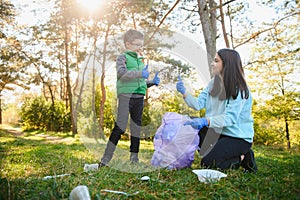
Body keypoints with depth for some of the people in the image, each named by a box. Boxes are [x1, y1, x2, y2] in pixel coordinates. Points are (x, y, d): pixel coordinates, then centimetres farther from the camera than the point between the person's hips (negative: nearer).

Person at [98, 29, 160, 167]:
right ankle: (106, 157, -3)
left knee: (136, 127, 10)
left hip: (139, 98, 7)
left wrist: (152, 82, 11)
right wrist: (140, 74, -25)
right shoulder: (123, 57, 1)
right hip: (126, 96, -7)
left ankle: (134, 157, 20)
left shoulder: (140, 61, 23)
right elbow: (121, 73, -19)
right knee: (120, 127, -10)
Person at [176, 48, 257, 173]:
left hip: (239, 138, -7)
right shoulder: (213, 83, 3)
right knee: (190, 122, -4)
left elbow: (230, 117, -28)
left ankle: (242, 158, 3)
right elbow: (199, 104, -3)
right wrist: (184, 93, -18)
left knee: (207, 162, -19)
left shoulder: (239, 89, -19)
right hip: (218, 132, 7)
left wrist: (206, 121, -41)